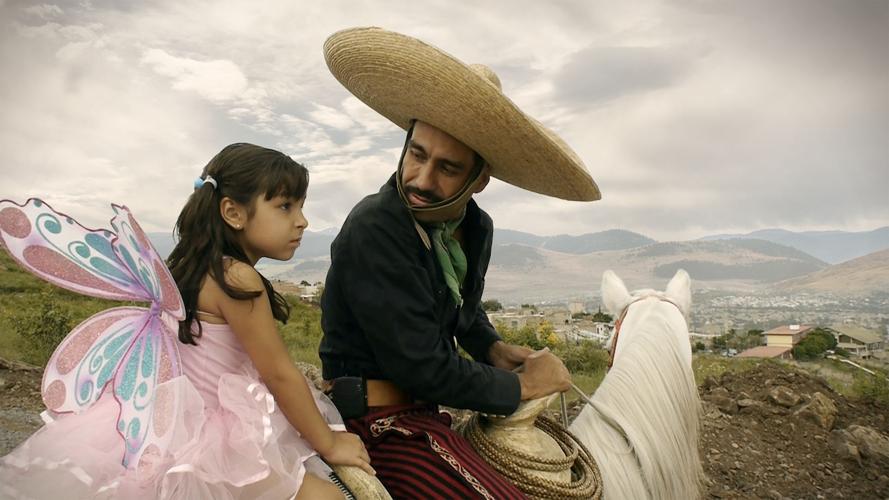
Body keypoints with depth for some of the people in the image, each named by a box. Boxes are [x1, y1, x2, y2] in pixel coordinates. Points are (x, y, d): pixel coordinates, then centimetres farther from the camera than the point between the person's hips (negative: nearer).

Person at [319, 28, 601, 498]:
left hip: (422, 407, 8)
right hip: (383, 422, -8)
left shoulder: (476, 227, -1)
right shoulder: (374, 230, -26)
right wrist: (520, 385, -12)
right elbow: (422, 368, -25)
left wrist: (492, 347, 0)